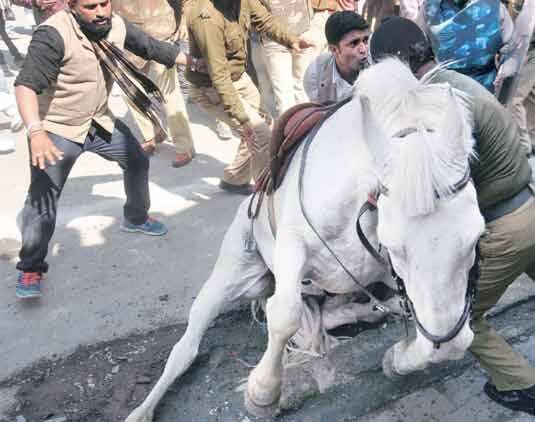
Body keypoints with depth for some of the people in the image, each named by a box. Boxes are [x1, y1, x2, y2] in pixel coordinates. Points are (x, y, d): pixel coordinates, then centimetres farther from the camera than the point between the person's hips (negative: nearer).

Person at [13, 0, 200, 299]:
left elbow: (152, 48, 3)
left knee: (138, 161, 18)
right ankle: (31, 268, 6)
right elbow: (27, 85, -35)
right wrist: (36, 131, -51)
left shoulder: (117, 26, -10)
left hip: (99, 121, 7)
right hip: (57, 130, -6)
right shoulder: (54, 35, -29)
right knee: (42, 197, -10)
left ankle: (136, 218, 44)